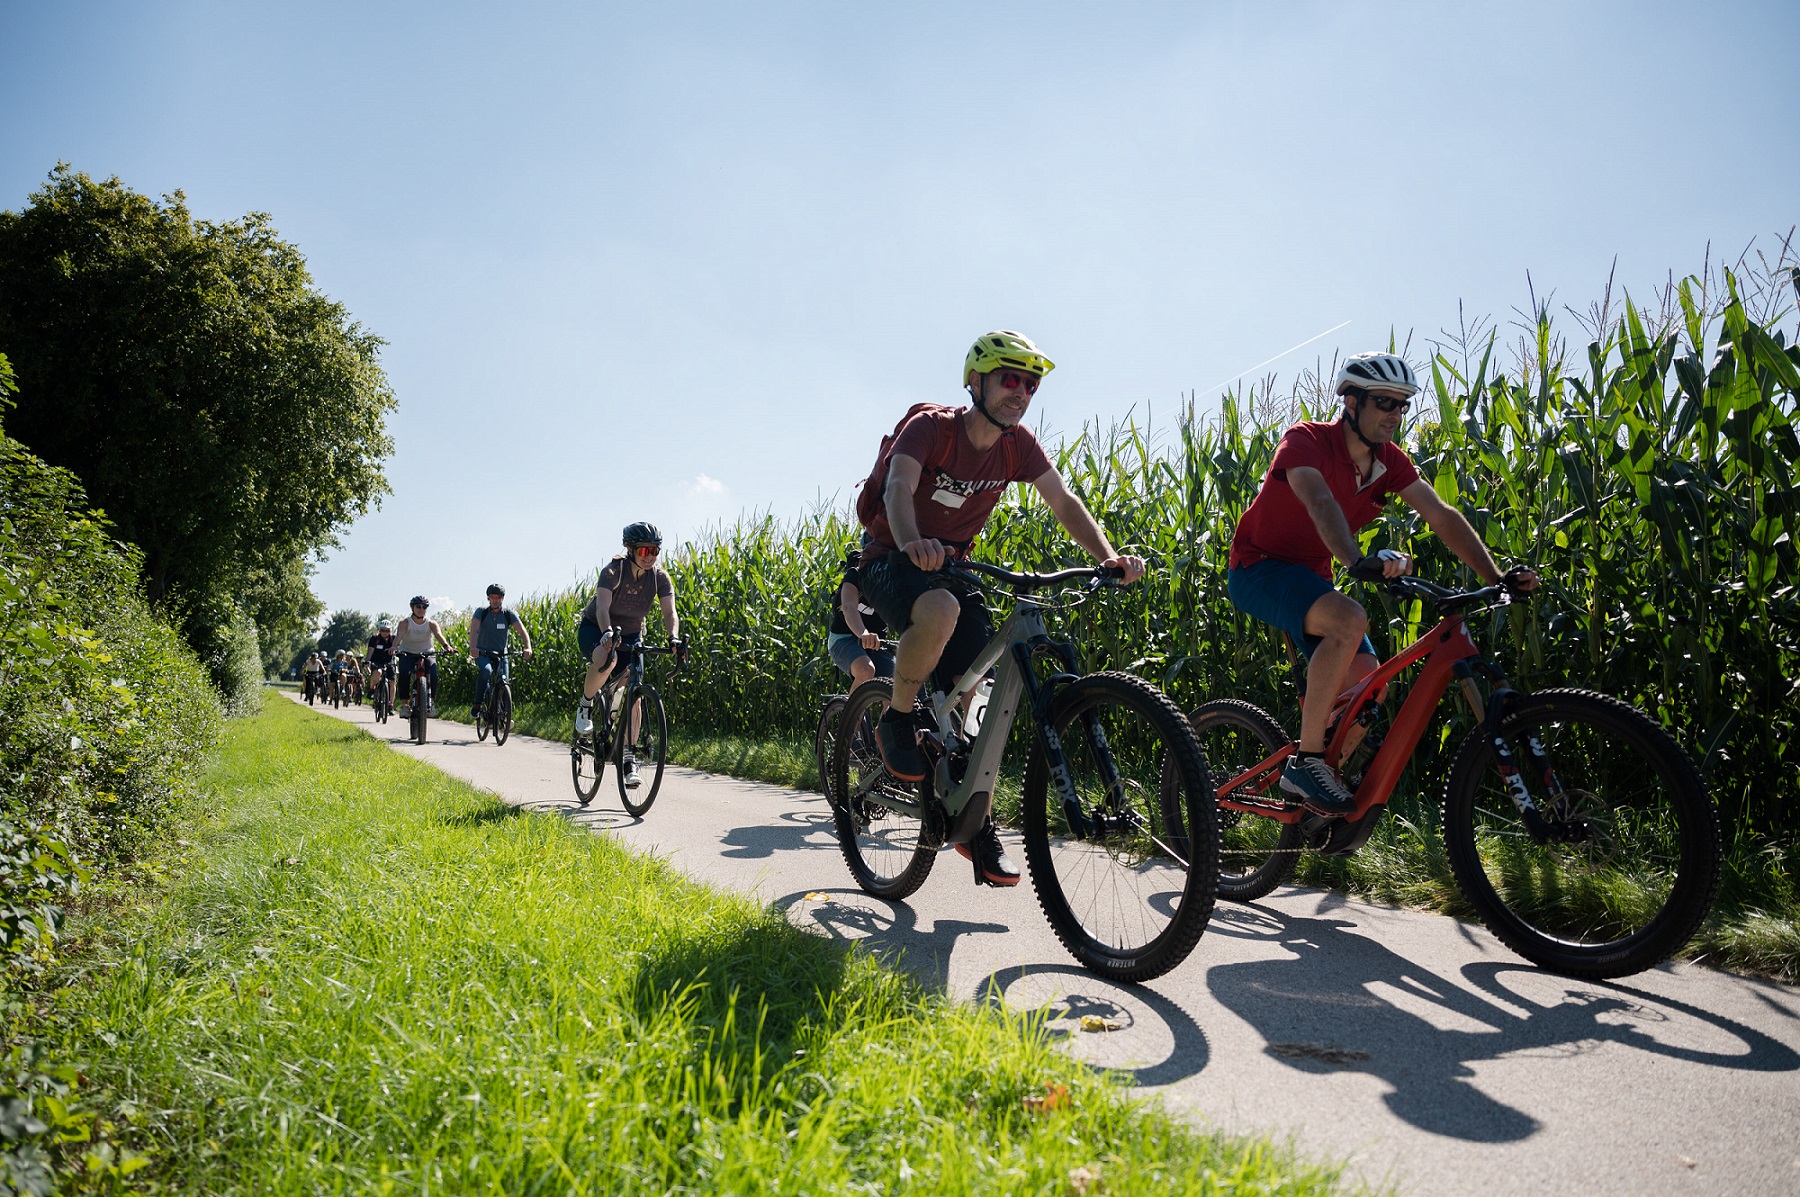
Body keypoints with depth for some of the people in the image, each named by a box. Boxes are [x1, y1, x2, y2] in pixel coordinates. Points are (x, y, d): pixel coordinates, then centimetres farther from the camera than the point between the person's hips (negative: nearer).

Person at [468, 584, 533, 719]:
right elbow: (474, 629, -24)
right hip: (482, 653, -2)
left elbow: (522, 630, -18)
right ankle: (477, 705, -21)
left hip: (501, 654, 2)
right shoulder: (481, 612, -8)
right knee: (485, 671, -32)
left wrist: (528, 648, -37)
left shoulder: (509, 614, -6)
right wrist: (472, 647, -44)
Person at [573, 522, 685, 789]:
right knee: (607, 659, -38)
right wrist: (608, 633, -57)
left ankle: (628, 760, -2)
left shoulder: (660, 577, -14)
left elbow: (670, 612, -24)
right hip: (595, 629, -3)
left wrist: (674, 638, -44)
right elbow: (602, 606, -37)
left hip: (631, 635, 4)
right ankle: (585, 705, -9)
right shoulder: (614, 570, -24)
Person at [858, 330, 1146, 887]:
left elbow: (1064, 501, -11)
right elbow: (898, 488, -35)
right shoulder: (930, 428, -19)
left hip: (953, 566, 5)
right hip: (893, 562, -5)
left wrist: (1108, 556, -30)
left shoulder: (1018, 445, -4)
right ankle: (896, 720, -15)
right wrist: (912, 543, -58)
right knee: (940, 610, -40)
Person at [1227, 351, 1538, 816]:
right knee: (1349, 620, -34)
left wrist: (1497, 578, -19)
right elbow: (1321, 502, -40)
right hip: (1259, 568, -8)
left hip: (1311, 575, 8)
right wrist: (1360, 560, -57)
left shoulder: (1389, 461, 0)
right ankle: (1306, 761, -26)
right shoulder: (1306, 440, -21)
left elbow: (1442, 516, -7)